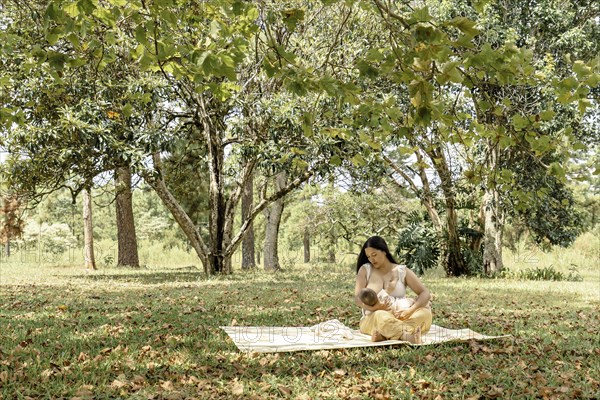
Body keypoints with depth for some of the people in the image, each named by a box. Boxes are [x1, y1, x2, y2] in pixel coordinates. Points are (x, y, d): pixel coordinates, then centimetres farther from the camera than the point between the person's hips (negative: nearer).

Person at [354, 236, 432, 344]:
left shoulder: (402, 271, 4)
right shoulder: (365, 270, 5)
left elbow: (425, 294, -4)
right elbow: (357, 298, -6)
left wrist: (410, 310, -24)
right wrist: (371, 307, -29)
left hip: (399, 317, 2)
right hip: (372, 318, -1)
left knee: (425, 312, -26)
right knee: (381, 316, -36)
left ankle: (384, 335, -42)